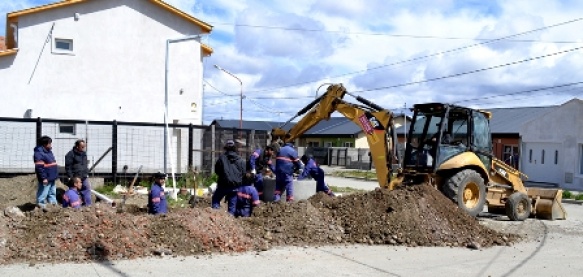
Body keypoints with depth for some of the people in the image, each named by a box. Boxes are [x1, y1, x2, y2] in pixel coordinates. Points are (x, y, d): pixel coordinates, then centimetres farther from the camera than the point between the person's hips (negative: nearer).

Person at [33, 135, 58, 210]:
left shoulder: (48, 151, 14)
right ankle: (41, 207, 0)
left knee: (52, 193, 17)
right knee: (43, 194, -4)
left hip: (52, 178, 10)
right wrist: (44, 178, -22)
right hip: (46, 179, -10)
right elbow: (39, 167, -21)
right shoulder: (39, 153, -17)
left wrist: (55, 175, 21)